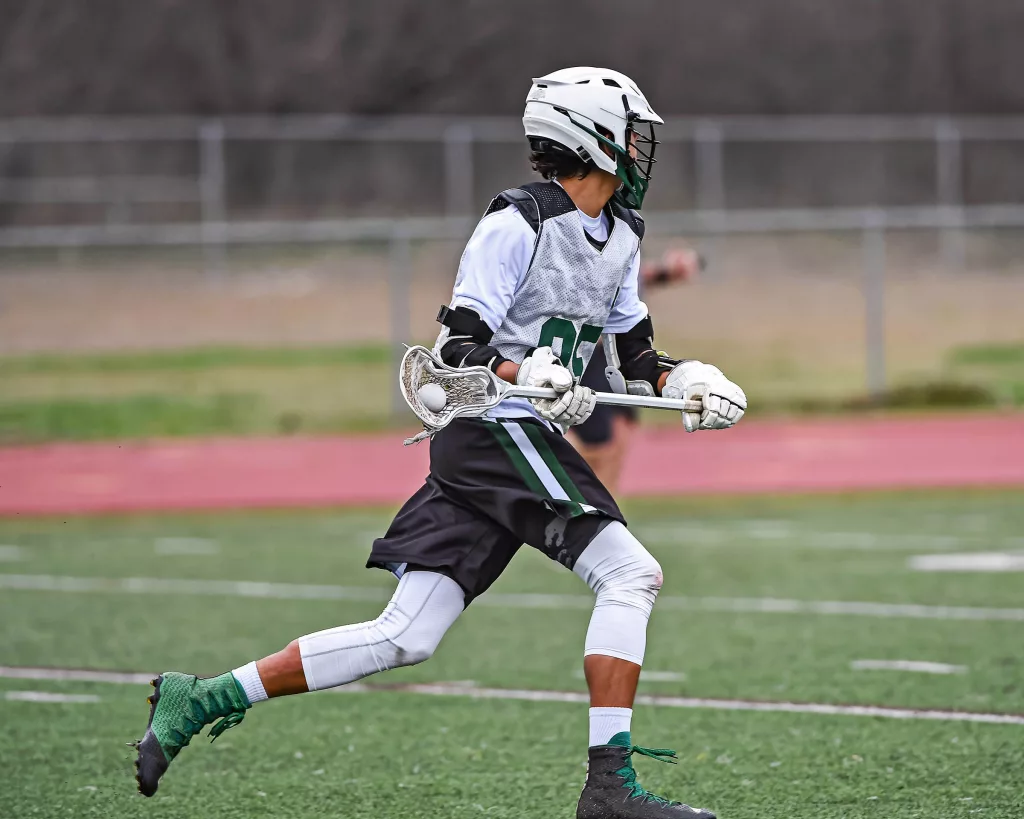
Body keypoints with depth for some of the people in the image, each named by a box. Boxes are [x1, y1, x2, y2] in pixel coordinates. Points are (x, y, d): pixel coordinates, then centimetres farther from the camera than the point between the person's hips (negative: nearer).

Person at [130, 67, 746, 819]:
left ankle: (201, 700, 6)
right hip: (496, 428, -9)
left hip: (533, 442, 9)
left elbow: (634, 349, 26)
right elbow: (457, 345, -13)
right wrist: (528, 376, -30)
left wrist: (684, 382, 7)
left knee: (406, 637, 3)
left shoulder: (620, 238, 16)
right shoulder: (518, 225, -11)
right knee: (630, 575, -16)